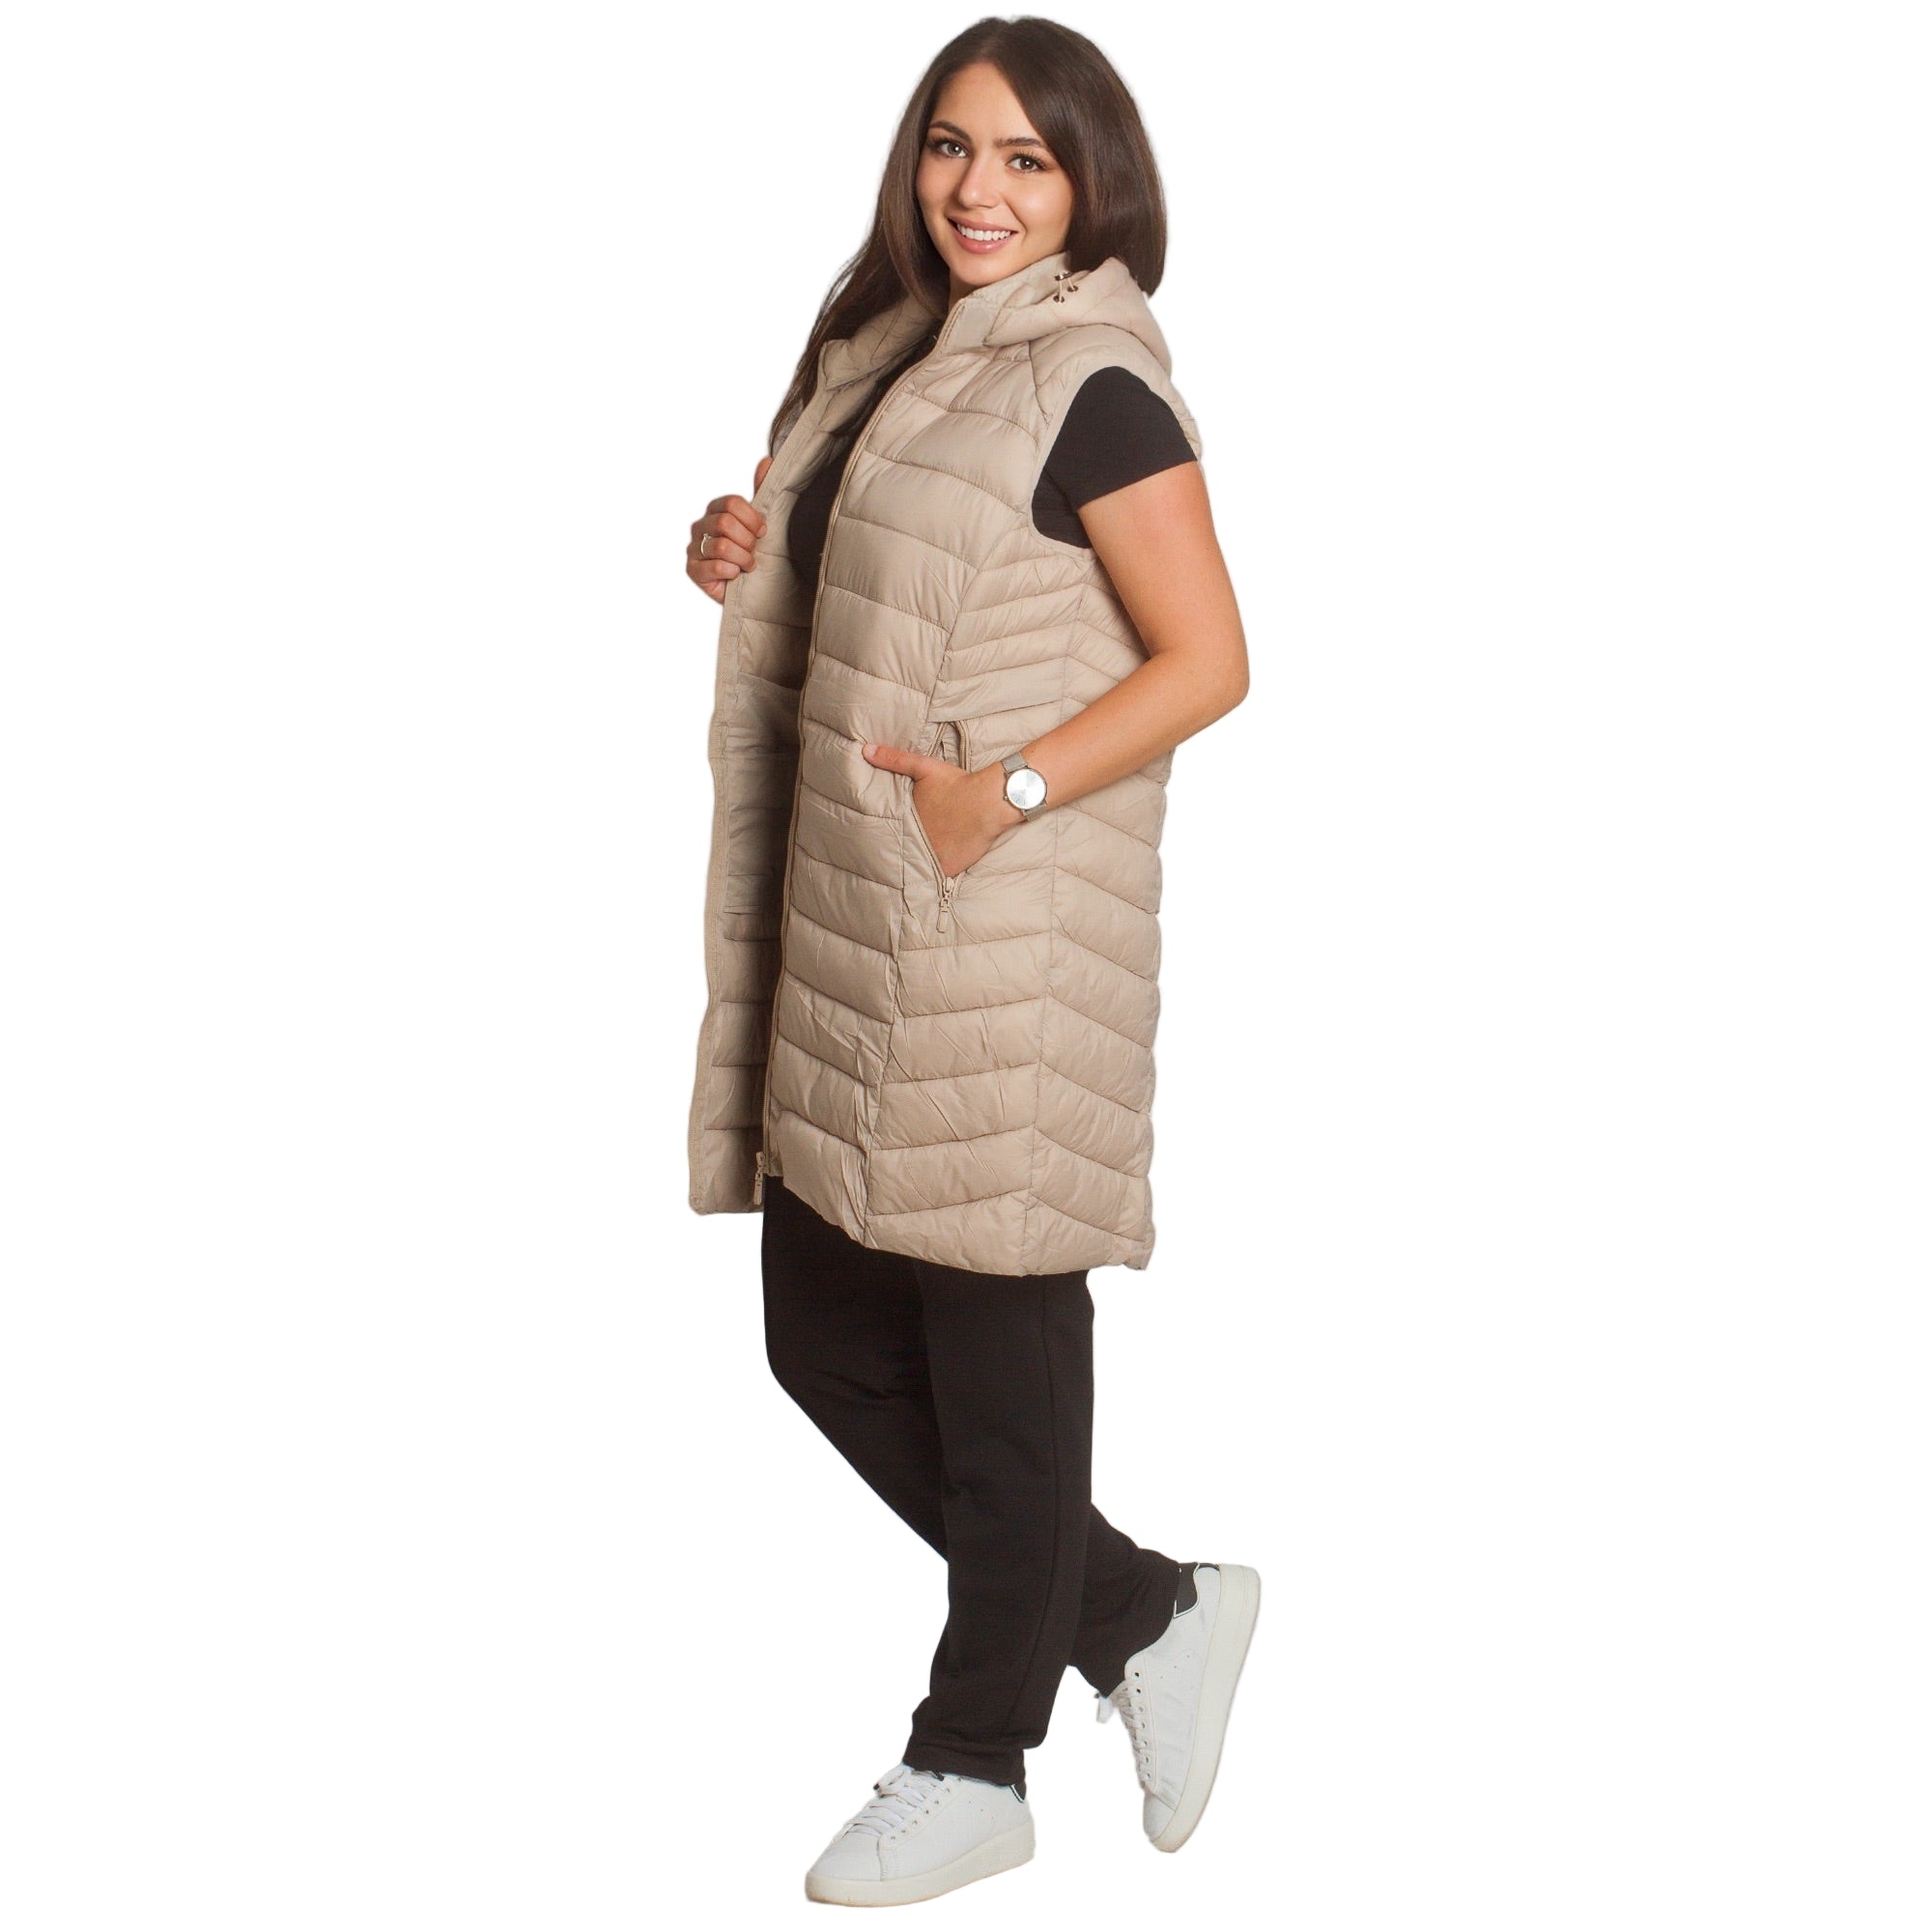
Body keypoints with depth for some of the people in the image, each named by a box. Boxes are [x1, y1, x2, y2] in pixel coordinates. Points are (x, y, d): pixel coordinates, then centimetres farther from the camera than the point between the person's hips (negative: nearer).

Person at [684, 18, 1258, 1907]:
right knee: (825, 1340, 11)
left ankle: (972, 1767, 17)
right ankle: (1150, 1617, 26)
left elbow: (1206, 661, -14)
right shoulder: (893, 350, 15)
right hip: (848, 920, 9)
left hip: (1003, 922, -9)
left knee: (997, 1343, 1)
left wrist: (1003, 795, -22)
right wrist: (750, 556, 6)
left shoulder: (1091, 386, -10)